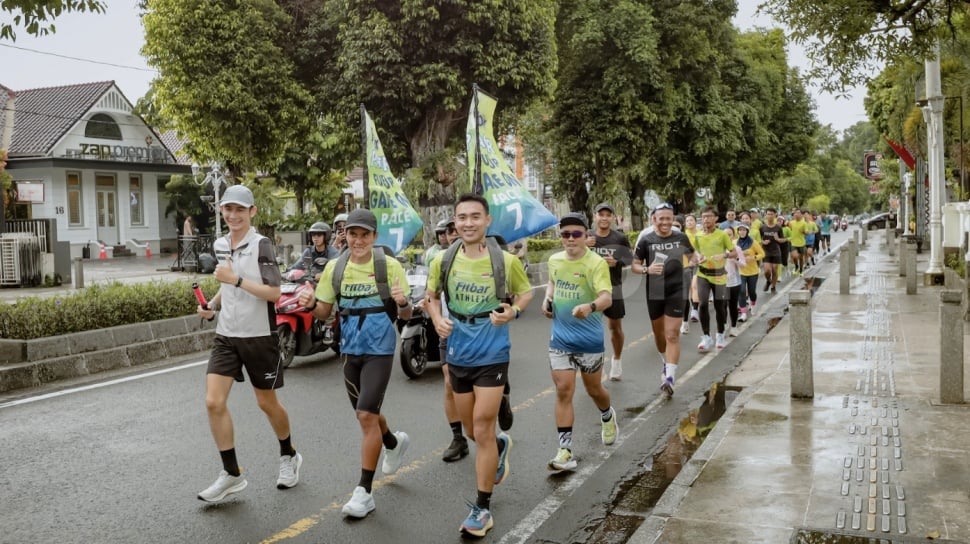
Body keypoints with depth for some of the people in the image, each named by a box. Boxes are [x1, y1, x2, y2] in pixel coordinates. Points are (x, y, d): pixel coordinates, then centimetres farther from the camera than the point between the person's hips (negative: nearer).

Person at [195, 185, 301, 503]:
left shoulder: (261, 245, -12)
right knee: (214, 402, -6)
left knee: (266, 403, 9)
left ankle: (289, 456, 35)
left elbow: (274, 294, -18)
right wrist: (212, 306, 5)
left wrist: (237, 280, -25)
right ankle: (232, 474, 6)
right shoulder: (220, 245, 7)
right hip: (226, 335, 5)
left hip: (259, 336, -5)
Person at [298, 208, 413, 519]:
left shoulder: (389, 266, -10)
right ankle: (394, 443, 52)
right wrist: (311, 304, -15)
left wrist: (403, 303, -30)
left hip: (379, 350, -5)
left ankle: (364, 491, -1)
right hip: (350, 349, 5)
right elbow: (324, 312, 7)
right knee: (366, 414, 20)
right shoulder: (334, 268, 0)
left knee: (366, 415, -12)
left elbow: (405, 316, -7)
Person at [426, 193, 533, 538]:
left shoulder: (506, 261, -11)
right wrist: (437, 320, -8)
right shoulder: (443, 262, -5)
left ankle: (483, 508, 9)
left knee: (482, 431, -4)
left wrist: (513, 312, -16)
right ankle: (501, 446, 53)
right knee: (472, 430, 18)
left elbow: (525, 293, 5)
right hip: (458, 354, 4)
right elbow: (432, 296, 12)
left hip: (492, 355, -4)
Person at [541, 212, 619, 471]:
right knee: (563, 391, -2)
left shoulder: (596, 263, -17)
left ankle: (607, 417, 50)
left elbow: (607, 297, -30)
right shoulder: (554, 260, 2)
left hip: (589, 339, -3)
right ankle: (565, 451, 2)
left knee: (593, 389, 15)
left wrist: (590, 306, -51)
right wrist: (548, 299, 4)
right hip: (560, 338, 4)